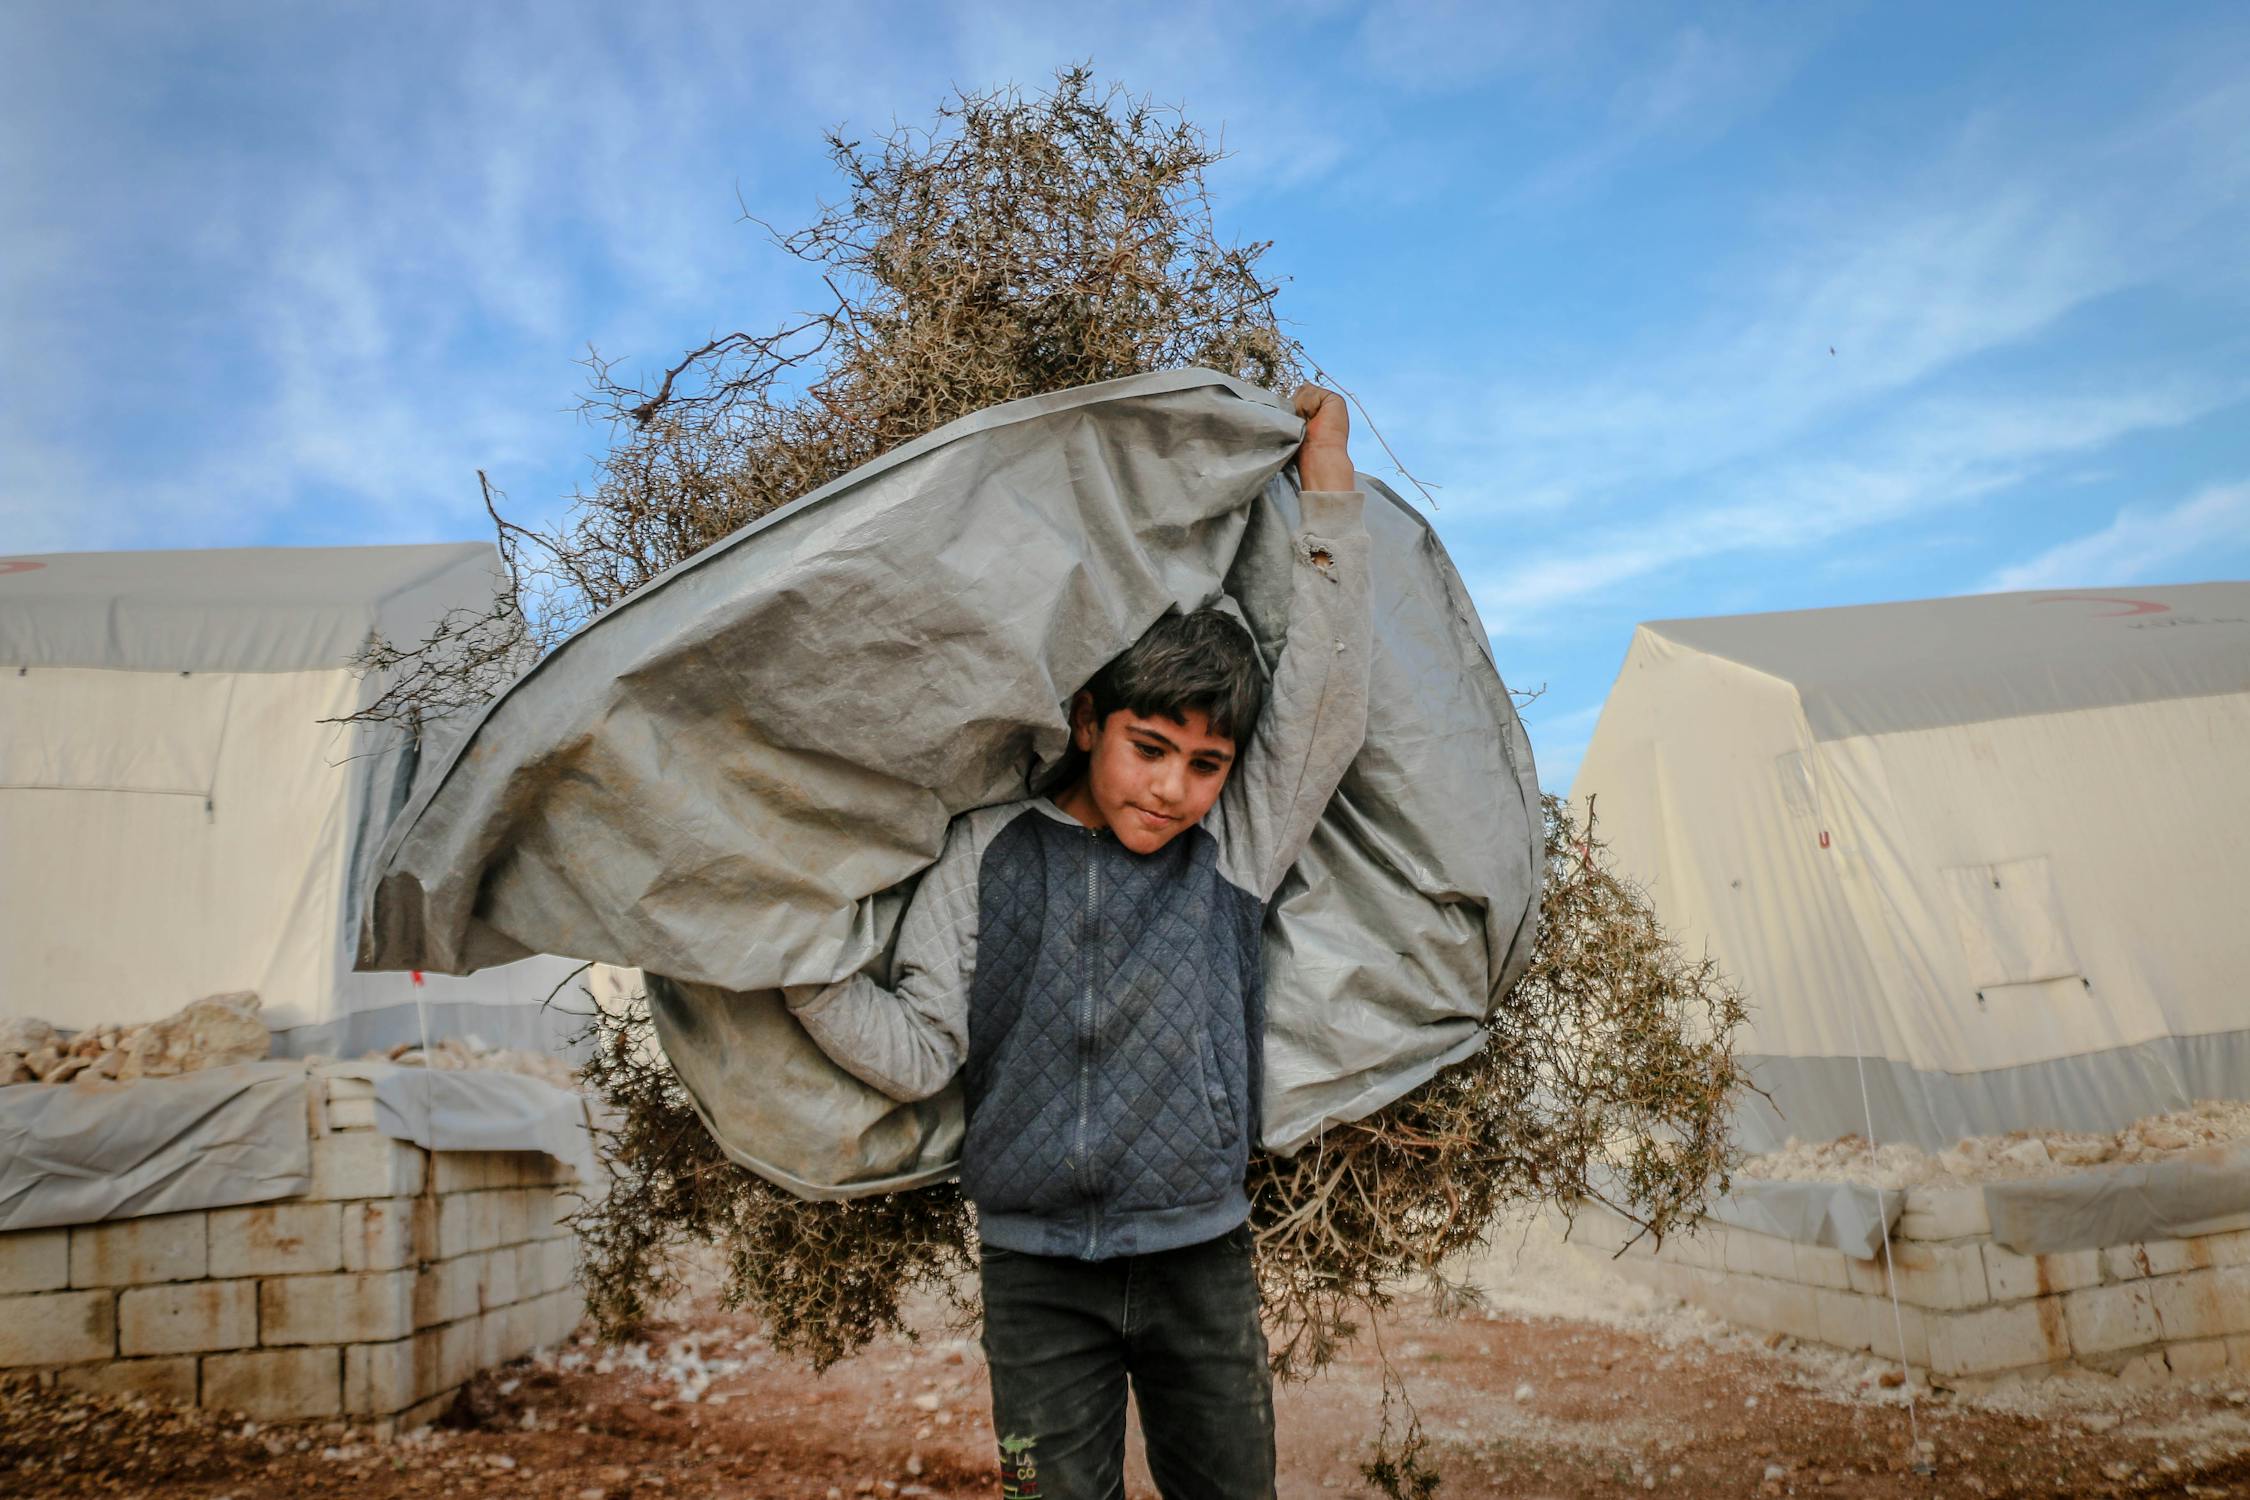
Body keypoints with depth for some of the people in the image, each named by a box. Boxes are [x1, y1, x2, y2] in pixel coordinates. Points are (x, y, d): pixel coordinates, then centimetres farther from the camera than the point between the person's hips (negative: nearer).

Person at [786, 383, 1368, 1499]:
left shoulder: (1234, 848, -1)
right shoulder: (990, 852, -3)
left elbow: (1326, 705, -6)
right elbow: (921, 1051, -3)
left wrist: (1327, 493, -5)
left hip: (1201, 1259, 1)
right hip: (1037, 1270, -1)